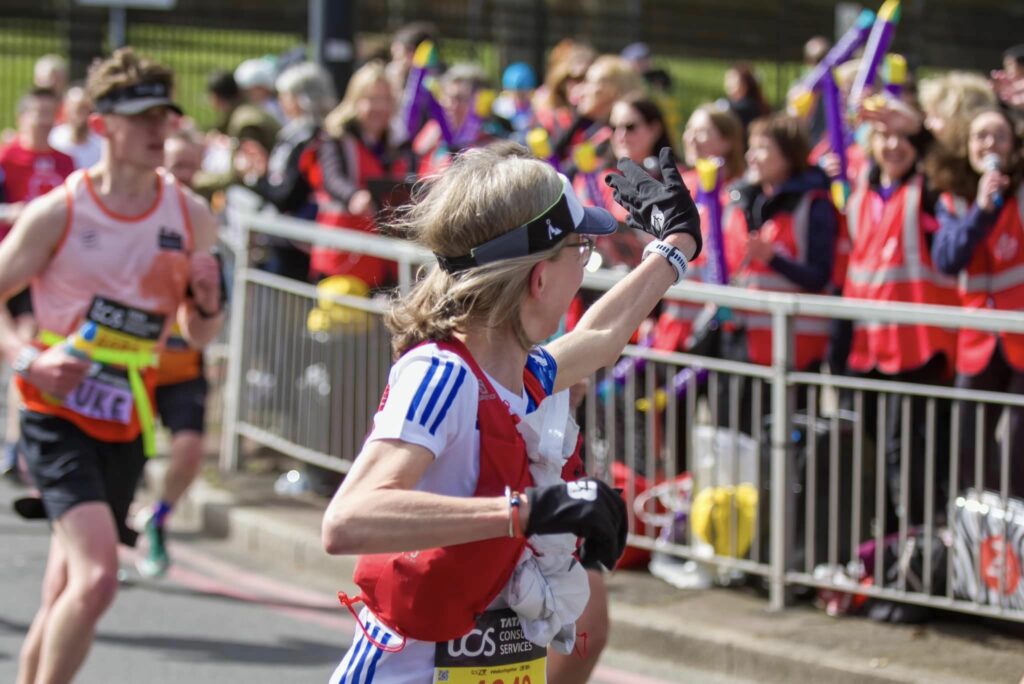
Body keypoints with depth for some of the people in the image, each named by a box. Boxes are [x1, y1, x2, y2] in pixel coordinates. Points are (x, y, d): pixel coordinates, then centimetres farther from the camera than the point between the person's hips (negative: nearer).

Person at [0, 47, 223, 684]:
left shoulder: (192, 217, 4)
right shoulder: (58, 211, -8)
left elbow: (199, 334, 14)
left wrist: (207, 302, -9)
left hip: (126, 427, 5)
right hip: (58, 417, -5)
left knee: (66, 596, 11)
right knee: (97, 577, -22)